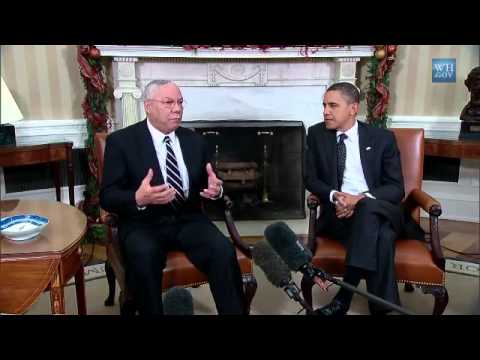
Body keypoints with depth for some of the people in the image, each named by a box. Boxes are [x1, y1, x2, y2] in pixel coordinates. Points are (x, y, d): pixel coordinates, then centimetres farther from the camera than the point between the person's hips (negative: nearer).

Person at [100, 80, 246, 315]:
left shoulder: (194, 140, 11)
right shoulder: (121, 141, -2)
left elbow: (207, 184, 16)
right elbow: (107, 197, -6)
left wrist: (215, 189, -10)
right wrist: (139, 199, -28)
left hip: (188, 220, 3)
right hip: (143, 223, -2)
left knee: (224, 251, -25)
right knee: (143, 257, -34)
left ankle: (236, 312, -9)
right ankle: (152, 311, -11)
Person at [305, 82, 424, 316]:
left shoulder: (382, 138, 4)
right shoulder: (317, 134, 8)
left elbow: (396, 188, 0)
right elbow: (310, 179, 6)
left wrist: (361, 199, -20)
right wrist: (334, 196, -16)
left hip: (379, 209, 0)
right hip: (338, 211, 0)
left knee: (367, 208, -39)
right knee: (381, 237, -34)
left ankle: (343, 297, -35)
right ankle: (383, 306, -24)